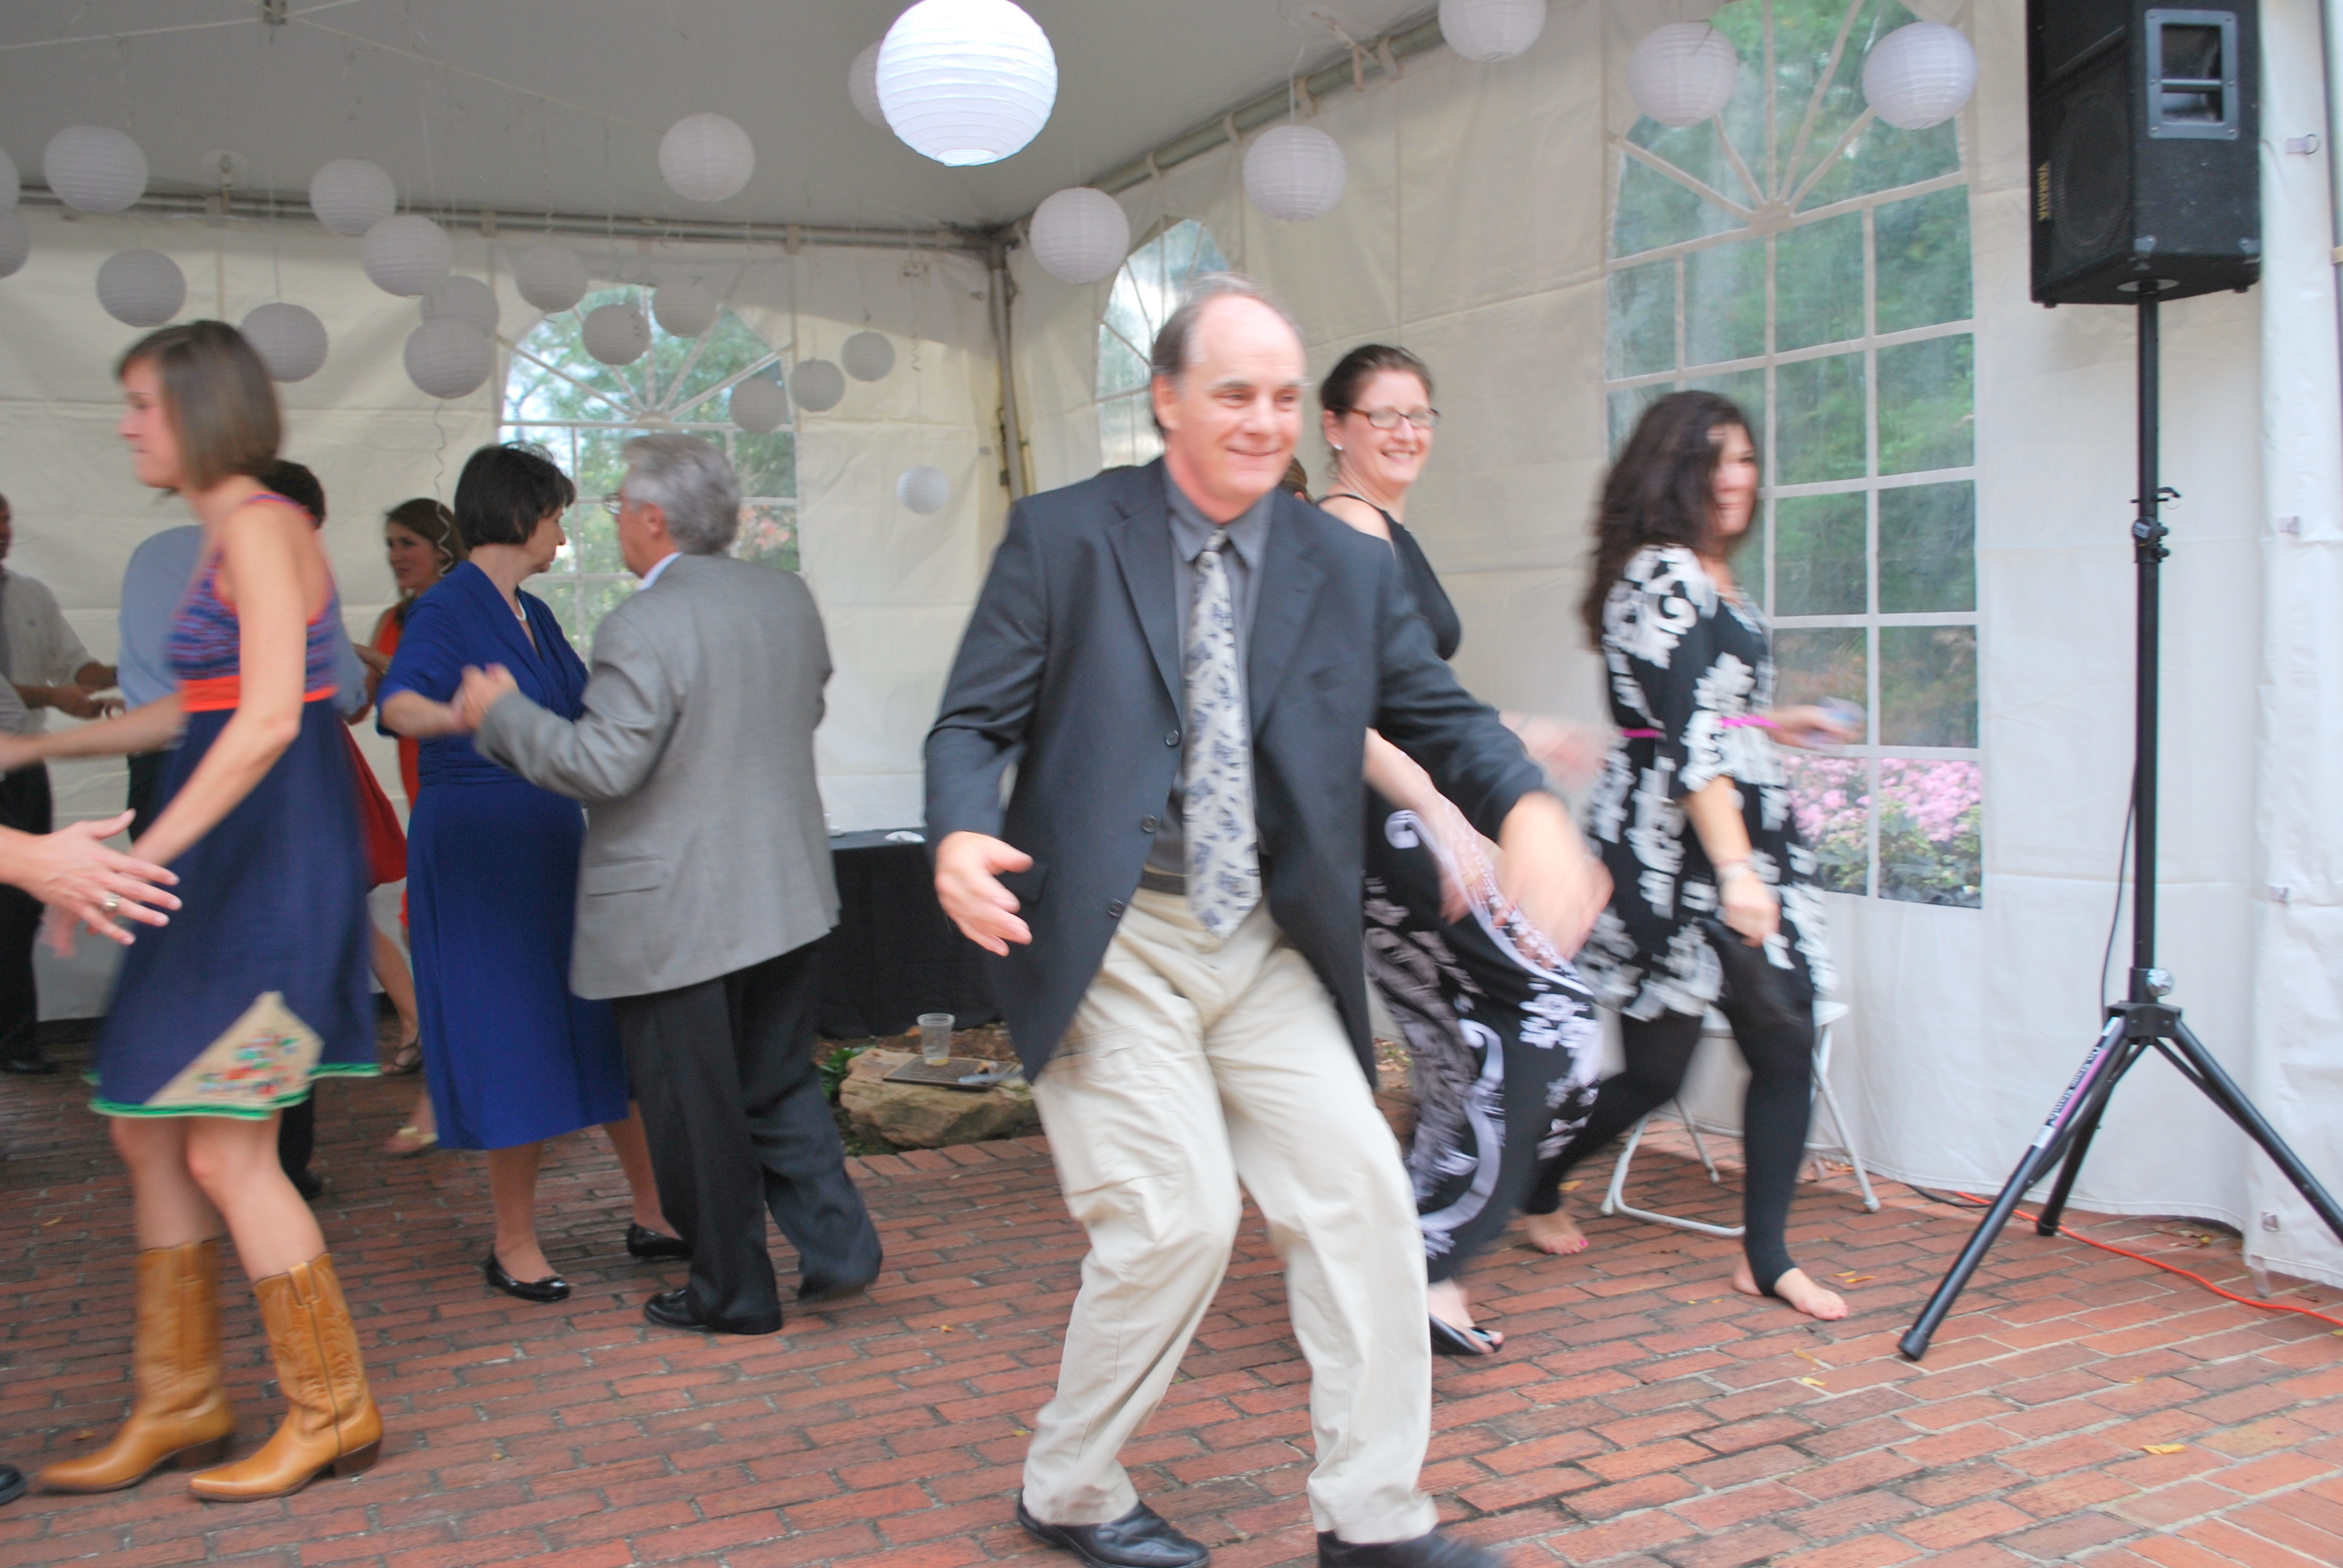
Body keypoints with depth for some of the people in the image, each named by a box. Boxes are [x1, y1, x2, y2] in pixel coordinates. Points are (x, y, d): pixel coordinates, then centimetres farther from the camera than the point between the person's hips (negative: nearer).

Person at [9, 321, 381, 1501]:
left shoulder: (260, 526, -13)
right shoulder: (223, 535, 17)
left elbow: (270, 715, -24)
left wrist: (146, 856, -26)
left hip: (271, 851, -10)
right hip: (227, 851, 10)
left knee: (224, 1151, -5)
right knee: (146, 1127, 14)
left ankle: (332, 1412, 9)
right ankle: (179, 1406, 25)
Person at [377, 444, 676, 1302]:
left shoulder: (533, 614, 13)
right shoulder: (447, 609, -12)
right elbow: (401, 702, -31)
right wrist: (460, 715, -51)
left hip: (555, 843, 8)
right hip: (479, 848, -8)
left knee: (612, 1028, 8)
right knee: (515, 1038, -2)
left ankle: (655, 1213, 17)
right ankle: (514, 1244, 12)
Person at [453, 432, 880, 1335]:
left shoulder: (642, 628, -19)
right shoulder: (789, 599, 5)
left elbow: (602, 766, -21)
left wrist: (502, 713, -8)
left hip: (673, 917, -7)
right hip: (787, 893, 7)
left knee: (696, 1115, 7)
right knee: (780, 1087, 20)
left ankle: (733, 1294, 19)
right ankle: (837, 1247, 14)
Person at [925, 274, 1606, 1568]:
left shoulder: (1349, 567, 8)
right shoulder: (1061, 538, -1)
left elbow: (1442, 718, 9)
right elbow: (972, 724, -3)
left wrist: (1527, 809, -13)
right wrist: (961, 838, -25)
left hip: (1267, 948, 4)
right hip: (1111, 944, -4)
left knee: (1360, 1198, -1)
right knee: (1178, 1215, -8)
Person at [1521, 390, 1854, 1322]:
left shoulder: (1708, 579, 17)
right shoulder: (1664, 575, -13)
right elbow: (1687, 736, -22)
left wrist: (1774, 725, 37)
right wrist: (1734, 870, -27)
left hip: (1748, 836, 9)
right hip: (1676, 850, -9)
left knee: (1787, 1041, 2)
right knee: (1655, 1069, 1)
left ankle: (1765, 1259, 12)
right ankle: (1533, 1181, 25)